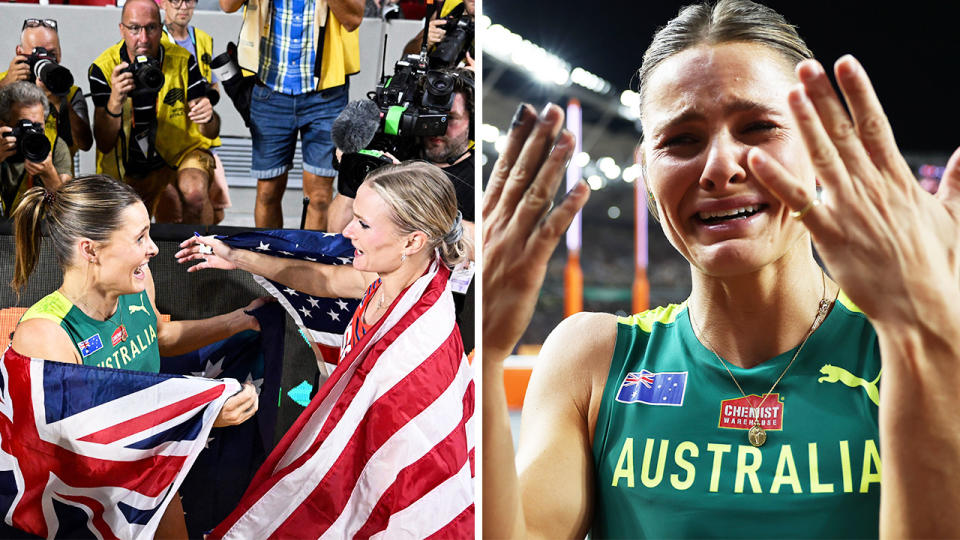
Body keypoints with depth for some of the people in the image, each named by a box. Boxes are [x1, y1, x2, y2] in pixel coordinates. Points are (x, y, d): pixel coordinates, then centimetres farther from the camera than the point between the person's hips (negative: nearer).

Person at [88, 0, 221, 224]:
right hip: (132, 166, 2)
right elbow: (104, 145, -19)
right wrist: (115, 101, -36)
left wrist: (208, 118, -36)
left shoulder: (183, 61, -14)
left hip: (184, 150, -1)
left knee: (194, 192, -33)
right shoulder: (103, 69, -14)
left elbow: (211, 133, -12)